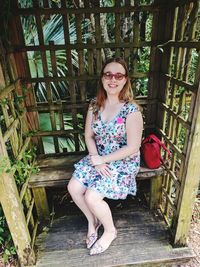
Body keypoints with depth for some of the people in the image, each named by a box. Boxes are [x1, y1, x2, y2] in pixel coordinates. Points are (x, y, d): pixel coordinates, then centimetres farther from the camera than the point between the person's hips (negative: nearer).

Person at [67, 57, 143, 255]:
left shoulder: (131, 110, -20)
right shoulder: (95, 104, -3)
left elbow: (132, 147, -19)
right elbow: (89, 136, 2)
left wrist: (102, 160, -16)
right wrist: (96, 161, -12)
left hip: (124, 161, -5)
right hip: (98, 158, 6)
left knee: (91, 197, -17)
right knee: (73, 188, -9)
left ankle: (110, 231, 16)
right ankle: (92, 220, 22)